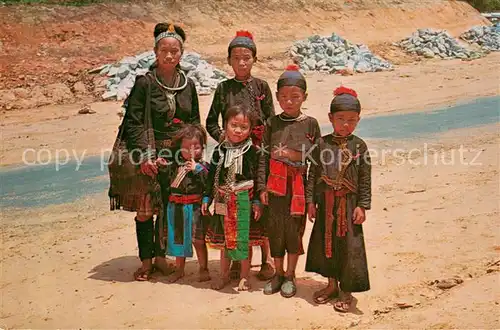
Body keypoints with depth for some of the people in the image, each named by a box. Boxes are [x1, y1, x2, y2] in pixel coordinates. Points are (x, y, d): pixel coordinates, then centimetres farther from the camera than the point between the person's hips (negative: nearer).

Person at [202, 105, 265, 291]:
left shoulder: (252, 151, -6)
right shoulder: (220, 150, 4)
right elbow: (212, 176, 9)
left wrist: (257, 202, -9)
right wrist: (207, 198, 8)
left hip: (244, 201, -3)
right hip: (223, 201, 4)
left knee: (244, 239, 4)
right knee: (224, 238, 15)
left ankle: (244, 276, 21)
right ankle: (224, 274, 31)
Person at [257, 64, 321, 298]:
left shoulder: (310, 124, 0)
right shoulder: (272, 123, 4)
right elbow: (264, 157, 3)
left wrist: (295, 155, -10)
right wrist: (262, 187, -1)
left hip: (299, 185, -2)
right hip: (276, 184, 2)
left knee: (295, 228, 5)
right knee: (275, 228, 8)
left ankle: (290, 275, 21)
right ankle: (278, 273, 25)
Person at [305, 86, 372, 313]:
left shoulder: (359, 146, -3)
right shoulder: (322, 144, 0)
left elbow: (365, 179, -1)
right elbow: (313, 173, 3)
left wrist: (362, 206, -6)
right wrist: (310, 201, 0)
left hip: (349, 202, -2)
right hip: (325, 201, 2)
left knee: (349, 244, 1)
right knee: (325, 241, 11)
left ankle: (346, 291, 18)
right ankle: (332, 284, 30)